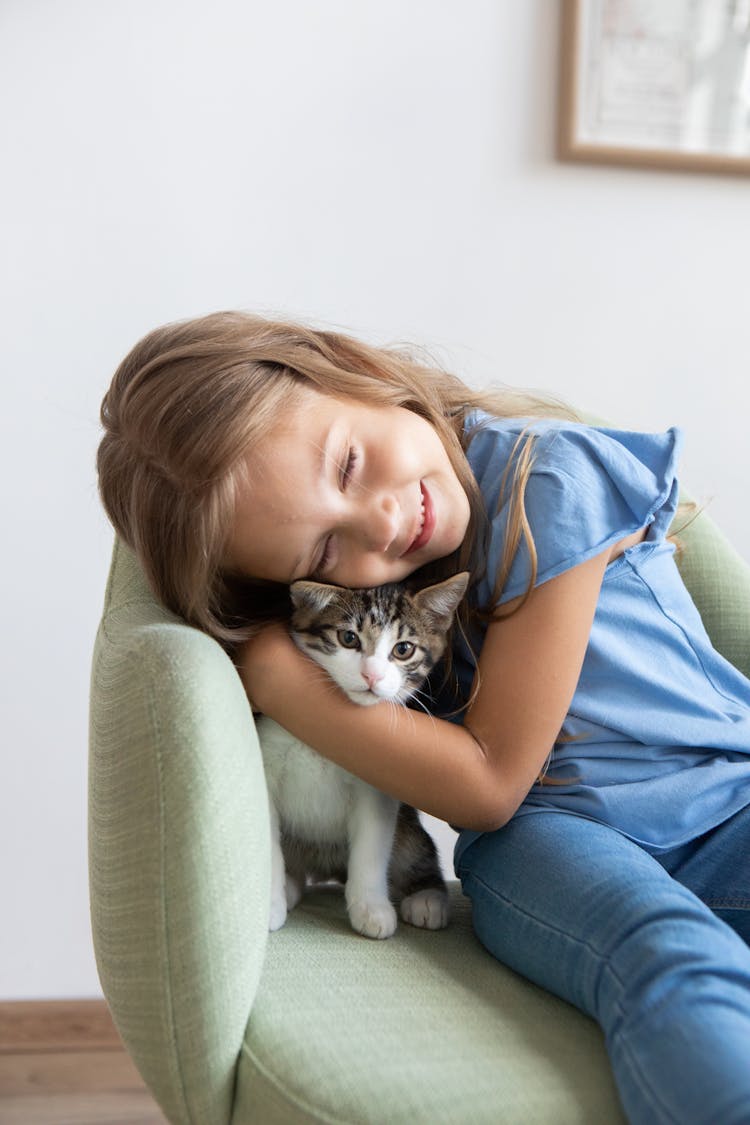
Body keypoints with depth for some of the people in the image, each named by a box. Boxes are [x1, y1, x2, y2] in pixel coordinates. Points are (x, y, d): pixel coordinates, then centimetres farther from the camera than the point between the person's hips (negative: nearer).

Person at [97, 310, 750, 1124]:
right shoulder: (336, 581, -7)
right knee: (676, 970, -33)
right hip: (543, 832, 1)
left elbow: (488, 780, -17)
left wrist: (270, 669, -20)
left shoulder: (549, 483, -18)